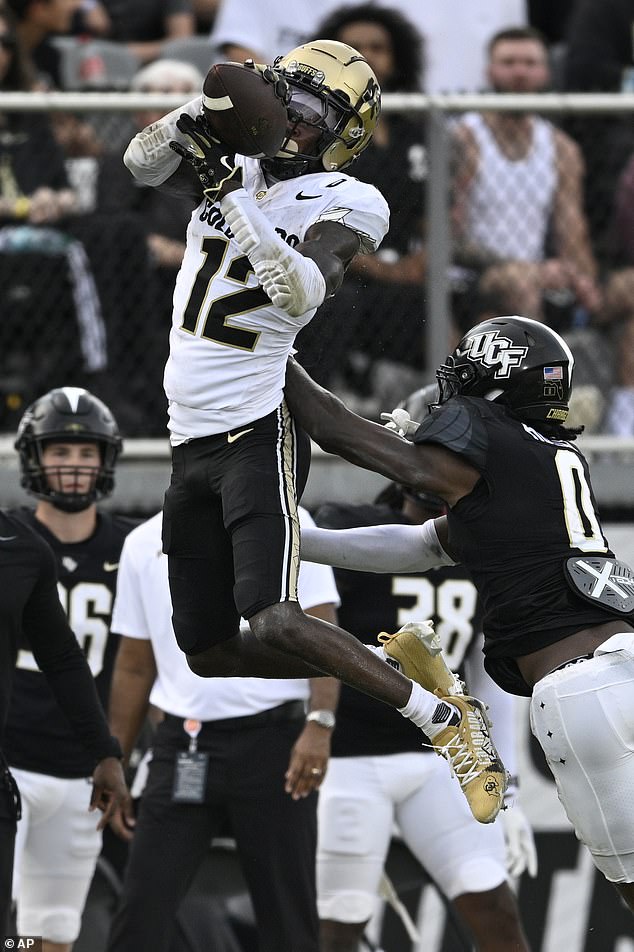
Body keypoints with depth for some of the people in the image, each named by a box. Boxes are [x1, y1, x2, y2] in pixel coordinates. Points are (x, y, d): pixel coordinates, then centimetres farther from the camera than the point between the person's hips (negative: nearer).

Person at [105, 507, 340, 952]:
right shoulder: (145, 544, 10)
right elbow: (135, 665, 16)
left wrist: (319, 725, -21)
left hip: (272, 743, -3)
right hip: (182, 748, 3)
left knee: (288, 915, 3)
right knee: (141, 915, -3)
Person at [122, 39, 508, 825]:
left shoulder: (344, 203, -8)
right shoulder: (237, 164, 11)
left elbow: (304, 292, -24)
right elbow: (144, 162, -1)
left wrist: (231, 200, -28)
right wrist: (203, 114, -17)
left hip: (259, 433, -7)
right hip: (192, 443, 7)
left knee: (275, 628, -23)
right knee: (210, 653, 6)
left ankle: (447, 721, -15)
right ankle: (369, 672, 22)